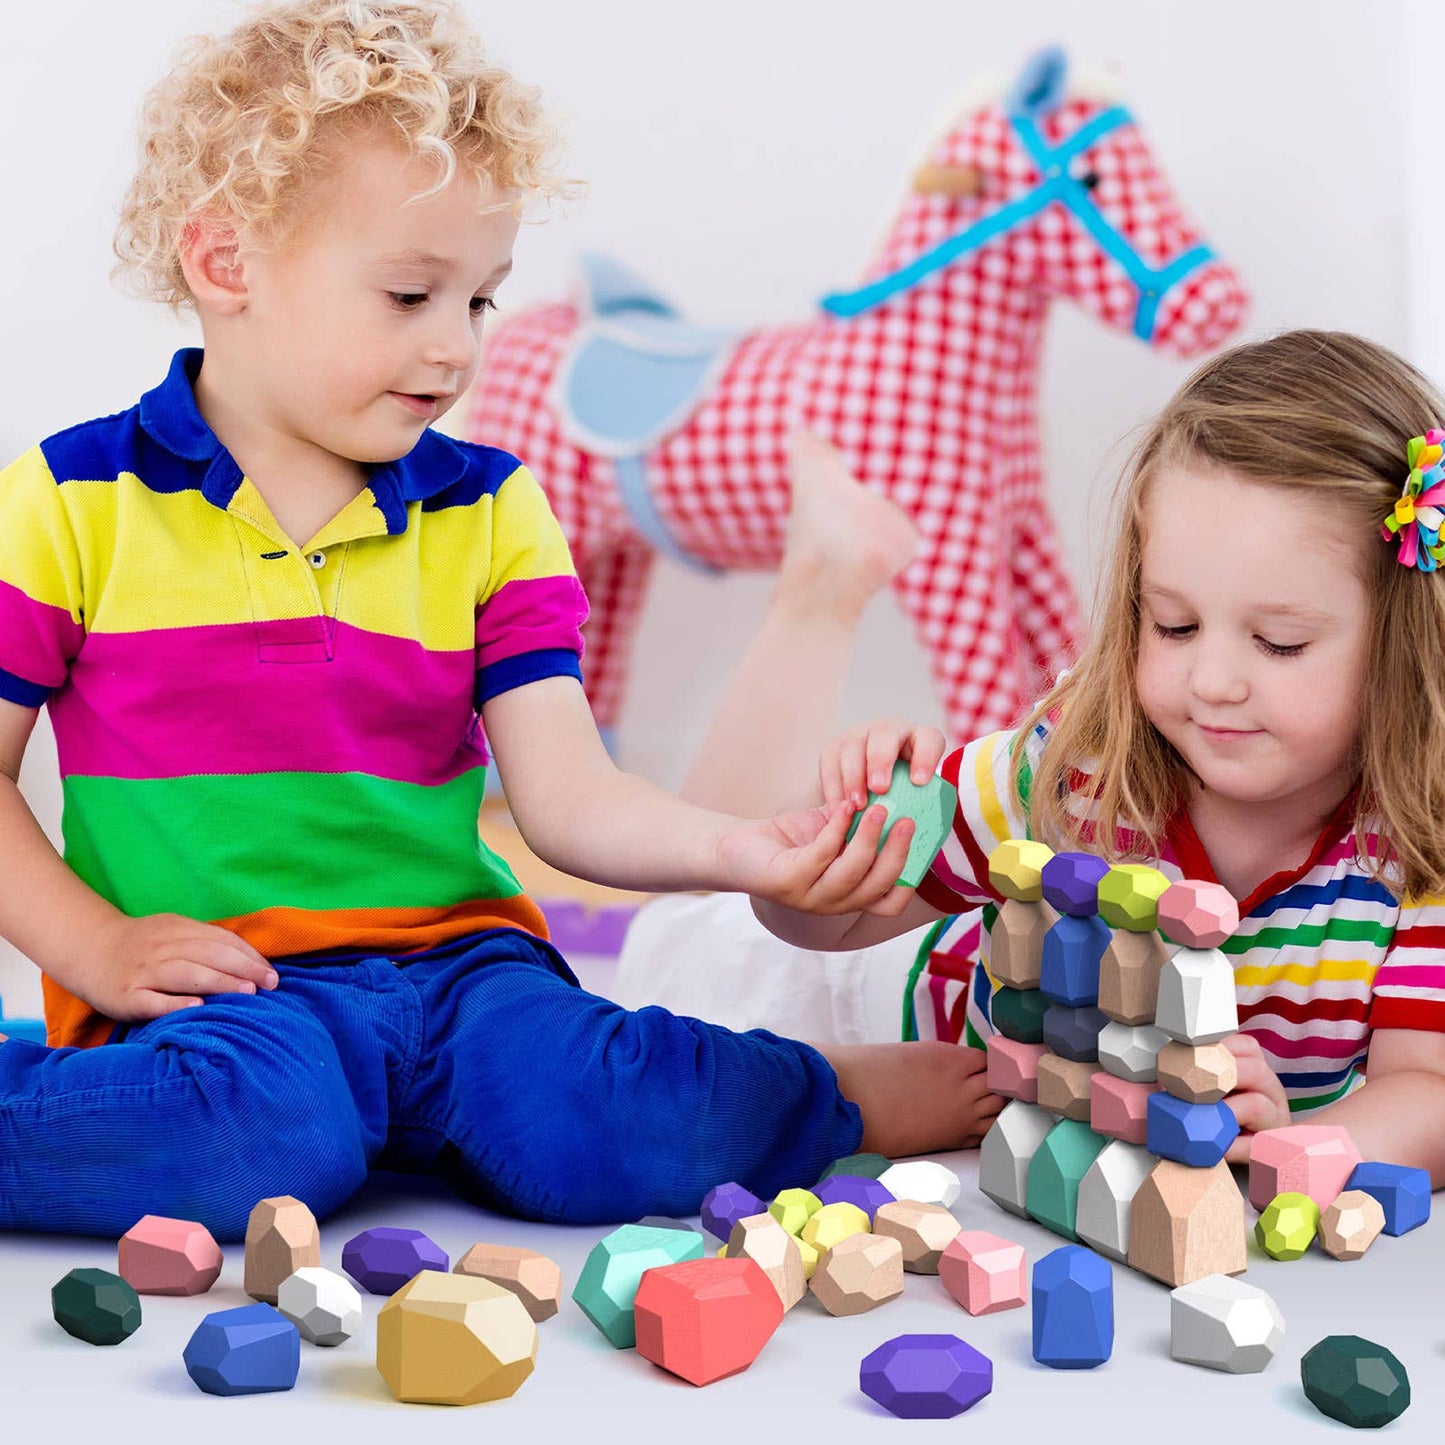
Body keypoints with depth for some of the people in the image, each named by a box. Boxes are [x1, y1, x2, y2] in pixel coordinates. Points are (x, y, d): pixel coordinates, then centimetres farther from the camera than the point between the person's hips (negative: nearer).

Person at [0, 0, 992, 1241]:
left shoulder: (488, 515, 10)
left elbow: (566, 795, 1)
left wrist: (738, 850, -17)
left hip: (456, 955, 4)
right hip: (219, 986, -4)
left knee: (596, 1133, -25)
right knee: (270, 1126, -38)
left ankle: (834, 1098, 2)